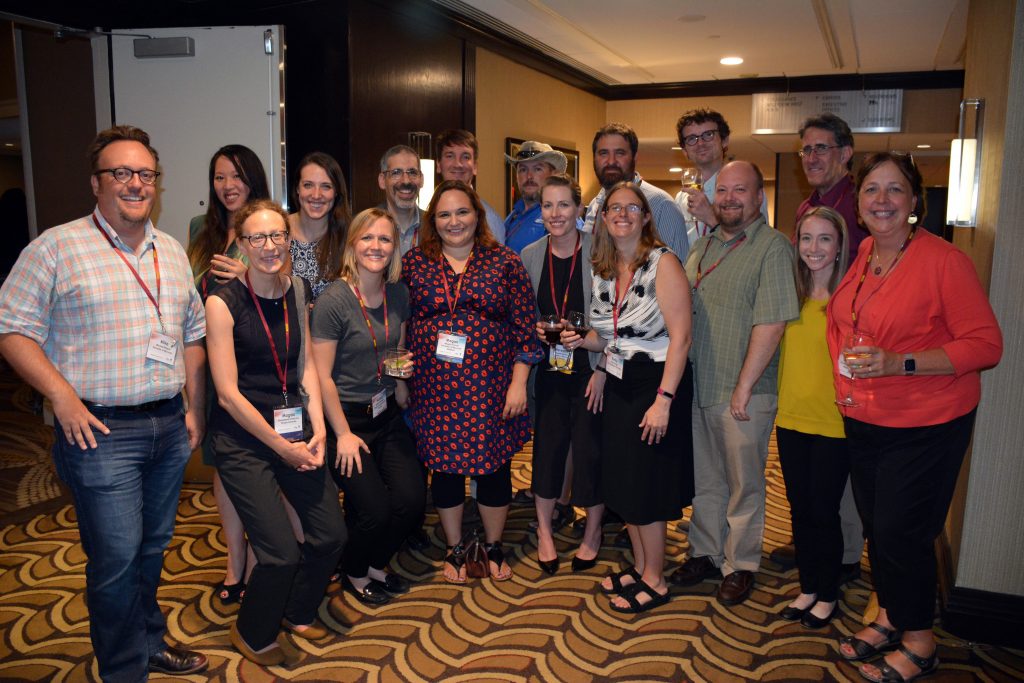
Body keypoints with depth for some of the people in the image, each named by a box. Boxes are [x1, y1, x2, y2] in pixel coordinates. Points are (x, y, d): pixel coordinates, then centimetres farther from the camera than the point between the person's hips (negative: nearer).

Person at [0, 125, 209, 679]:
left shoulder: (172, 252, 12)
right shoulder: (57, 248, -5)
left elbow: (193, 333, 17)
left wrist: (195, 407, 12)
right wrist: (62, 394, -16)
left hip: (169, 427, 6)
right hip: (101, 430, -5)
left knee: (152, 548, 18)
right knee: (116, 559, 0)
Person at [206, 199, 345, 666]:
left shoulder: (296, 291, 3)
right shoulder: (223, 303, -13)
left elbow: (306, 364, 7)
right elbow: (228, 393, -14)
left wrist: (317, 430, -4)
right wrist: (282, 448, -12)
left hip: (294, 427, 6)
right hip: (243, 439, -5)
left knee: (330, 534, 3)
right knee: (281, 554, -9)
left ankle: (297, 612, 33)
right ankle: (252, 634, 23)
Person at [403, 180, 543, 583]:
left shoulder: (504, 262, 1)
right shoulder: (414, 263, 4)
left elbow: (524, 327, -1)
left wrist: (519, 383, -6)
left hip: (491, 387, -1)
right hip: (434, 390, 1)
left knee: (494, 466, 8)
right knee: (444, 467, 10)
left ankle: (494, 546, 32)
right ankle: (454, 550, 31)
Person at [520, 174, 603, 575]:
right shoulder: (530, 255, 2)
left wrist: (603, 370, -12)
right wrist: (536, 330, -8)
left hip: (591, 368, -3)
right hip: (550, 368, 3)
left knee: (590, 449, 4)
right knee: (548, 446, 4)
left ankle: (592, 533, 26)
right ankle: (544, 531, 23)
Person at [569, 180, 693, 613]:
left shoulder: (662, 263, -12)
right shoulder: (604, 272, 9)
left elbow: (680, 335, -18)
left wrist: (664, 399, -23)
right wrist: (581, 340, -2)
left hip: (657, 385, -7)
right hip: (619, 384, 7)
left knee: (645, 485, 0)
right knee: (622, 481, 13)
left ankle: (655, 581, 18)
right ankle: (640, 566, 31)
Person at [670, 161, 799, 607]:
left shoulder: (773, 247, -11)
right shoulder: (702, 246, 12)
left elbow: (771, 324, -18)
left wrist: (743, 388, -18)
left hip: (742, 394, -6)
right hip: (696, 388, 6)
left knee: (743, 484, 9)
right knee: (704, 479, 17)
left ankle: (740, 565, 25)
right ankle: (705, 553, 33)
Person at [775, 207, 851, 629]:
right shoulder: (791, 295, 5)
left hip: (832, 423, -5)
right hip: (791, 418, 5)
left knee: (823, 511, 6)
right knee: (800, 508, 15)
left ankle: (827, 596, 25)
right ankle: (808, 588, 31)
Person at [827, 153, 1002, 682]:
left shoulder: (944, 260, -16)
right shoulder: (859, 258, 3)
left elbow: (985, 345, -17)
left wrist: (898, 363, -27)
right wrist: (843, 372, 7)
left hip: (926, 425, -6)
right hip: (862, 420, 6)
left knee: (900, 532, -1)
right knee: (875, 525, 16)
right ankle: (889, 617, 37)